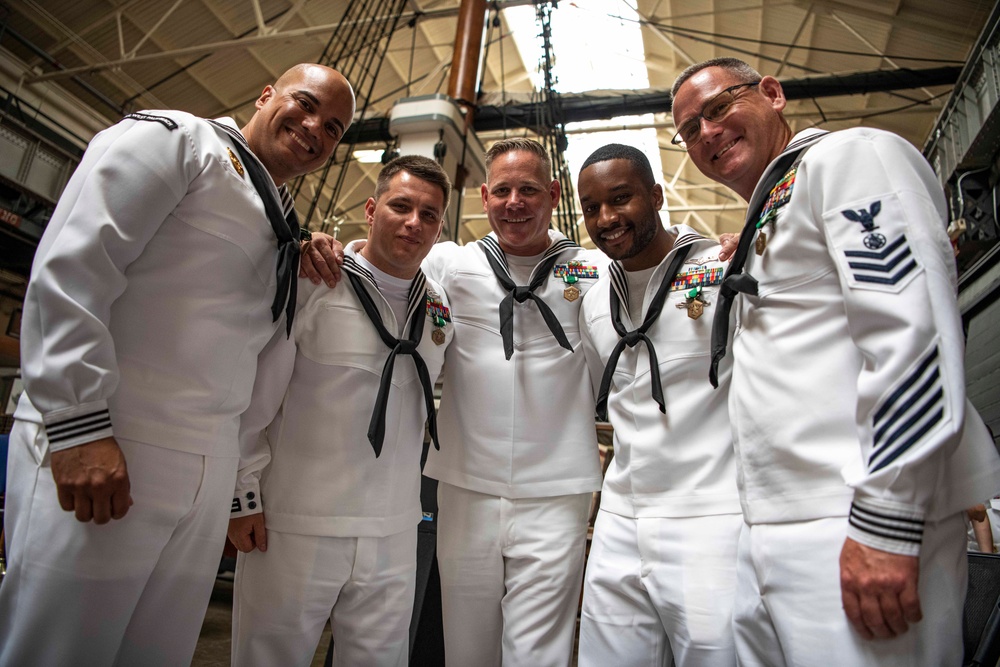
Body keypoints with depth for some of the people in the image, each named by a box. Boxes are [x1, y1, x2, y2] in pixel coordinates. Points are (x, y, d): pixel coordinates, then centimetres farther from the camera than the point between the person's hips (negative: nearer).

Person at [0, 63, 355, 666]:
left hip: (207, 478, 7)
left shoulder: (286, 229, 19)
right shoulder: (173, 139, -1)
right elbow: (70, 268, -13)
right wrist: (79, 424, -18)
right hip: (92, 453, -6)